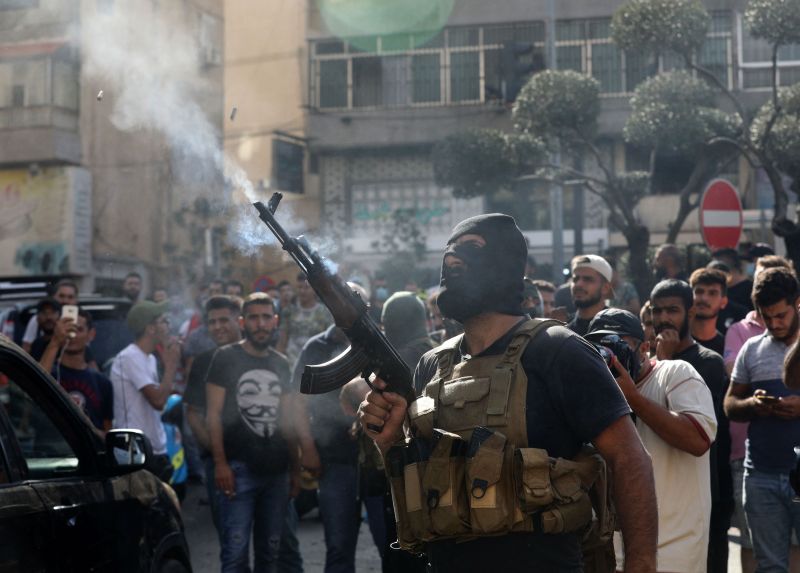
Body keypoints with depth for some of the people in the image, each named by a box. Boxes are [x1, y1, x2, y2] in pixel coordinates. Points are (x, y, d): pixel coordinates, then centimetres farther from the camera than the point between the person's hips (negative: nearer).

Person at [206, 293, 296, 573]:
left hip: (276, 469, 5)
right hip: (239, 469, -5)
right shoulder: (226, 358, -1)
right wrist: (220, 463, -14)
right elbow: (213, 413, -6)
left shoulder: (280, 363, 13)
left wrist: (296, 465, 13)